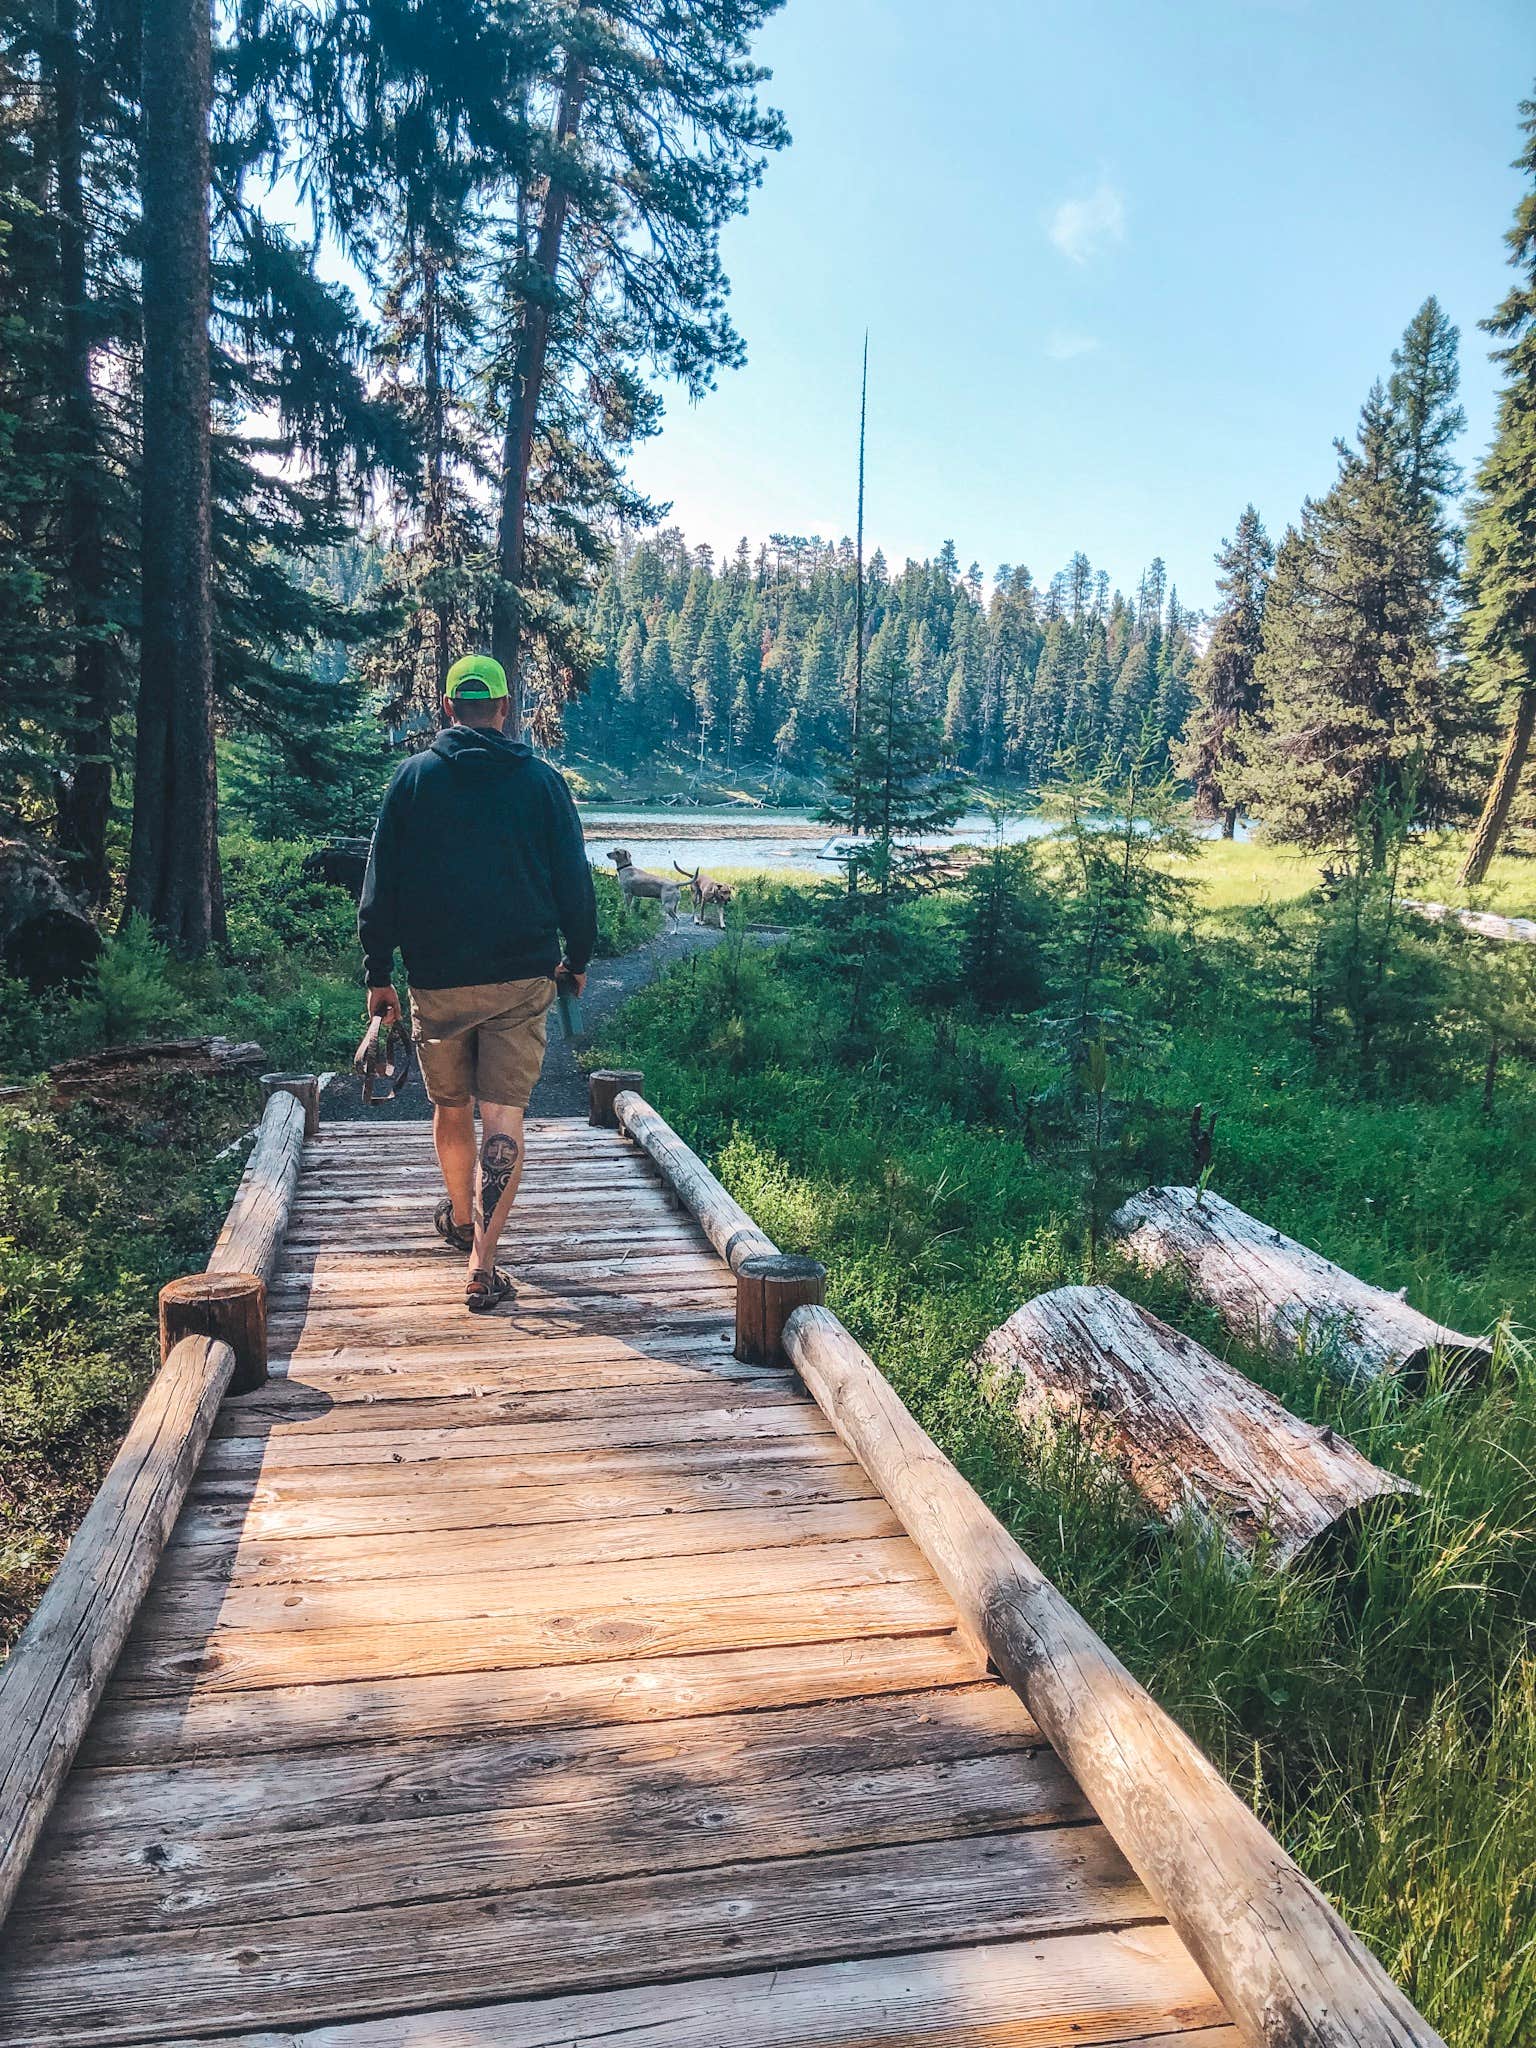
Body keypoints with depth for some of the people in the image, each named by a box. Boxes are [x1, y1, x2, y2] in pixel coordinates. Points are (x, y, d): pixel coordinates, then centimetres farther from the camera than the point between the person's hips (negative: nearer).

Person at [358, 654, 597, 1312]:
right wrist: (577, 958, 17)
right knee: (503, 1117, -1)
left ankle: (460, 1219, 41)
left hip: (436, 979, 1)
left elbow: (380, 884, 1)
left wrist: (378, 974, 7)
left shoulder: (412, 777, 2)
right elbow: (575, 881, 4)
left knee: (450, 1106, 20)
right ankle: (482, 1264, -8)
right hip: (524, 978, -1)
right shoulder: (543, 780, 1)